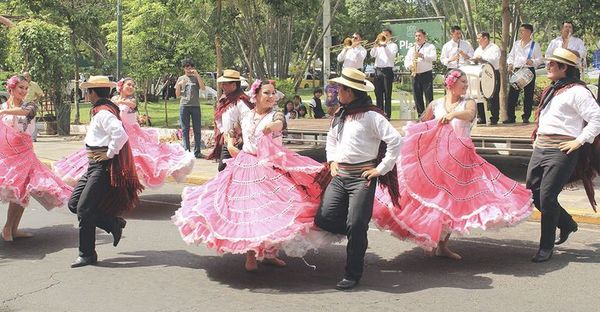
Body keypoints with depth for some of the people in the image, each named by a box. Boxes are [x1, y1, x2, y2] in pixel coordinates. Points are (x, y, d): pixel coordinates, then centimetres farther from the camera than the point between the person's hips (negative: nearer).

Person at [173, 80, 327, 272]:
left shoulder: (275, 115, -5)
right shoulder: (246, 117, 8)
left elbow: (280, 123, -31)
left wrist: (273, 126, -54)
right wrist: (230, 144, 6)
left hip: (270, 168, -3)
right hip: (245, 168, 3)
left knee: (273, 210, -3)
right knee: (246, 210, 2)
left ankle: (270, 254, 15)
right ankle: (250, 256, 15)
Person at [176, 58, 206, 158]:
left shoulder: (196, 78, 11)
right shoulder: (180, 79, 13)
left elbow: (203, 88, -7)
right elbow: (177, 95, 11)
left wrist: (197, 75, -10)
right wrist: (179, 85, -7)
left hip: (195, 106, -1)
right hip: (184, 106, 1)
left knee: (197, 129, -1)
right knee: (185, 130, 0)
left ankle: (197, 151, 2)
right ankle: (186, 151, 2)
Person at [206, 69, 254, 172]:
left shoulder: (240, 100, -12)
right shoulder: (224, 100, 15)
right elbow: (218, 120, 16)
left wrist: (242, 138, -17)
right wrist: (224, 133, 0)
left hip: (237, 143, -8)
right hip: (225, 141, 9)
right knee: (222, 167, 9)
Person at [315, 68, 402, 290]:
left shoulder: (371, 115, -10)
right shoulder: (340, 114, 14)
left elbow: (395, 140, -14)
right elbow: (331, 138, 32)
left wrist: (381, 169, -12)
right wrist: (332, 160, 17)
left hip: (362, 177, -7)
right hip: (339, 175, 7)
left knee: (355, 226, -8)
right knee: (324, 218, -5)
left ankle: (353, 275, 7)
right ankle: (358, 235, 22)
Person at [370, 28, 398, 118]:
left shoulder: (393, 45, 7)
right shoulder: (379, 45, 17)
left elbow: (392, 55, -12)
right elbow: (372, 55, 3)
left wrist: (385, 46, -18)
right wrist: (375, 46, -12)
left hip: (387, 70, -4)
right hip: (378, 70, 4)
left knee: (387, 94, -5)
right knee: (378, 93, 5)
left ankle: (387, 114, -4)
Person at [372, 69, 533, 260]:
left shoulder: (468, 103, 1)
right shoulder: (435, 105, 5)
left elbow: (469, 114, -24)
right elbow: (421, 126, 18)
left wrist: (453, 114, -43)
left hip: (460, 158, 0)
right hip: (435, 157, 0)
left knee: (453, 199, 2)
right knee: (434, 196, -1)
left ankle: (442, 244, 14)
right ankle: (430, 242, 13)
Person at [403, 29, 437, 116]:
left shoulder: (430, 47, 6)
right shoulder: (412, 49, 20)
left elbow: (434, 57, -9)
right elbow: (406, 60, 11)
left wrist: (422, 55, -19)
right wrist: (409, 66, -10)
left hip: (426, 74, -5)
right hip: (415, 75, 5)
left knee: (429, 96, -9)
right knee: (417, 97, 4)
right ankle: (420, 115, 10)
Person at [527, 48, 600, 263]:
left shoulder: (576, 91, -9)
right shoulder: (552, 90, 19)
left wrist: (580, 141, -16)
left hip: (561, 151, -9)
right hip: (540, 148, 9)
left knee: (547, 197, -9)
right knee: (532, 192, 10)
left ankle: (546, 247, 3)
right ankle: (567, 223, 31)